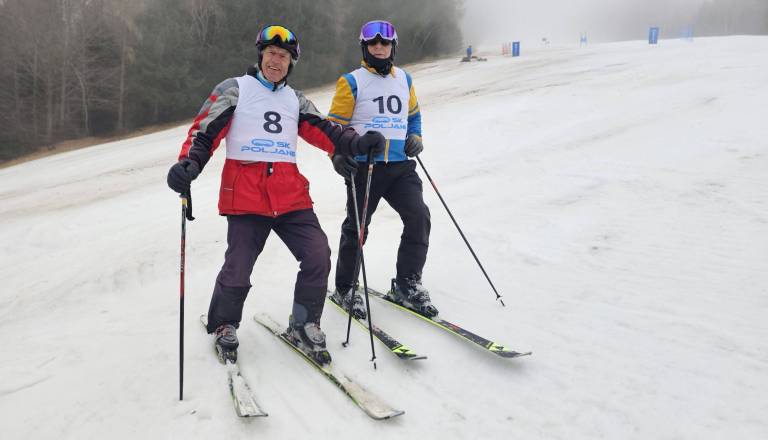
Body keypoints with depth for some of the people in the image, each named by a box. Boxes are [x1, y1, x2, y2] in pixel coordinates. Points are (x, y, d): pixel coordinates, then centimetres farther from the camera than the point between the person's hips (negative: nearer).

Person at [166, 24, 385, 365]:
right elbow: (204, 131, 0)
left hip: (290, 194, 4)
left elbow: (323, 131, 8)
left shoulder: (295, 100, 19)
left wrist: (357, 144, -10)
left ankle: (303, 325, 14)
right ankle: (223, 327, 24)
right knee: (238, 268, -5)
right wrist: (188, 163, -18)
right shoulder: (233, 90, 7)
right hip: (245, 194, -4)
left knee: (318, 257, -7)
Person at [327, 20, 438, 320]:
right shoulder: (352, 82, 0)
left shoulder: (404, 79, 14)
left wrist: (415, 136, 9)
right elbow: (335, 124, -1)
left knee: (418, 217, -9)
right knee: (356, 228, 3)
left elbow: (413, 114, 28)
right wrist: (338, 155, -16)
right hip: (365, 166, -4)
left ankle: (406, 285, 5)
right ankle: (345, 289, 21)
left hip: (401, 165, 4)